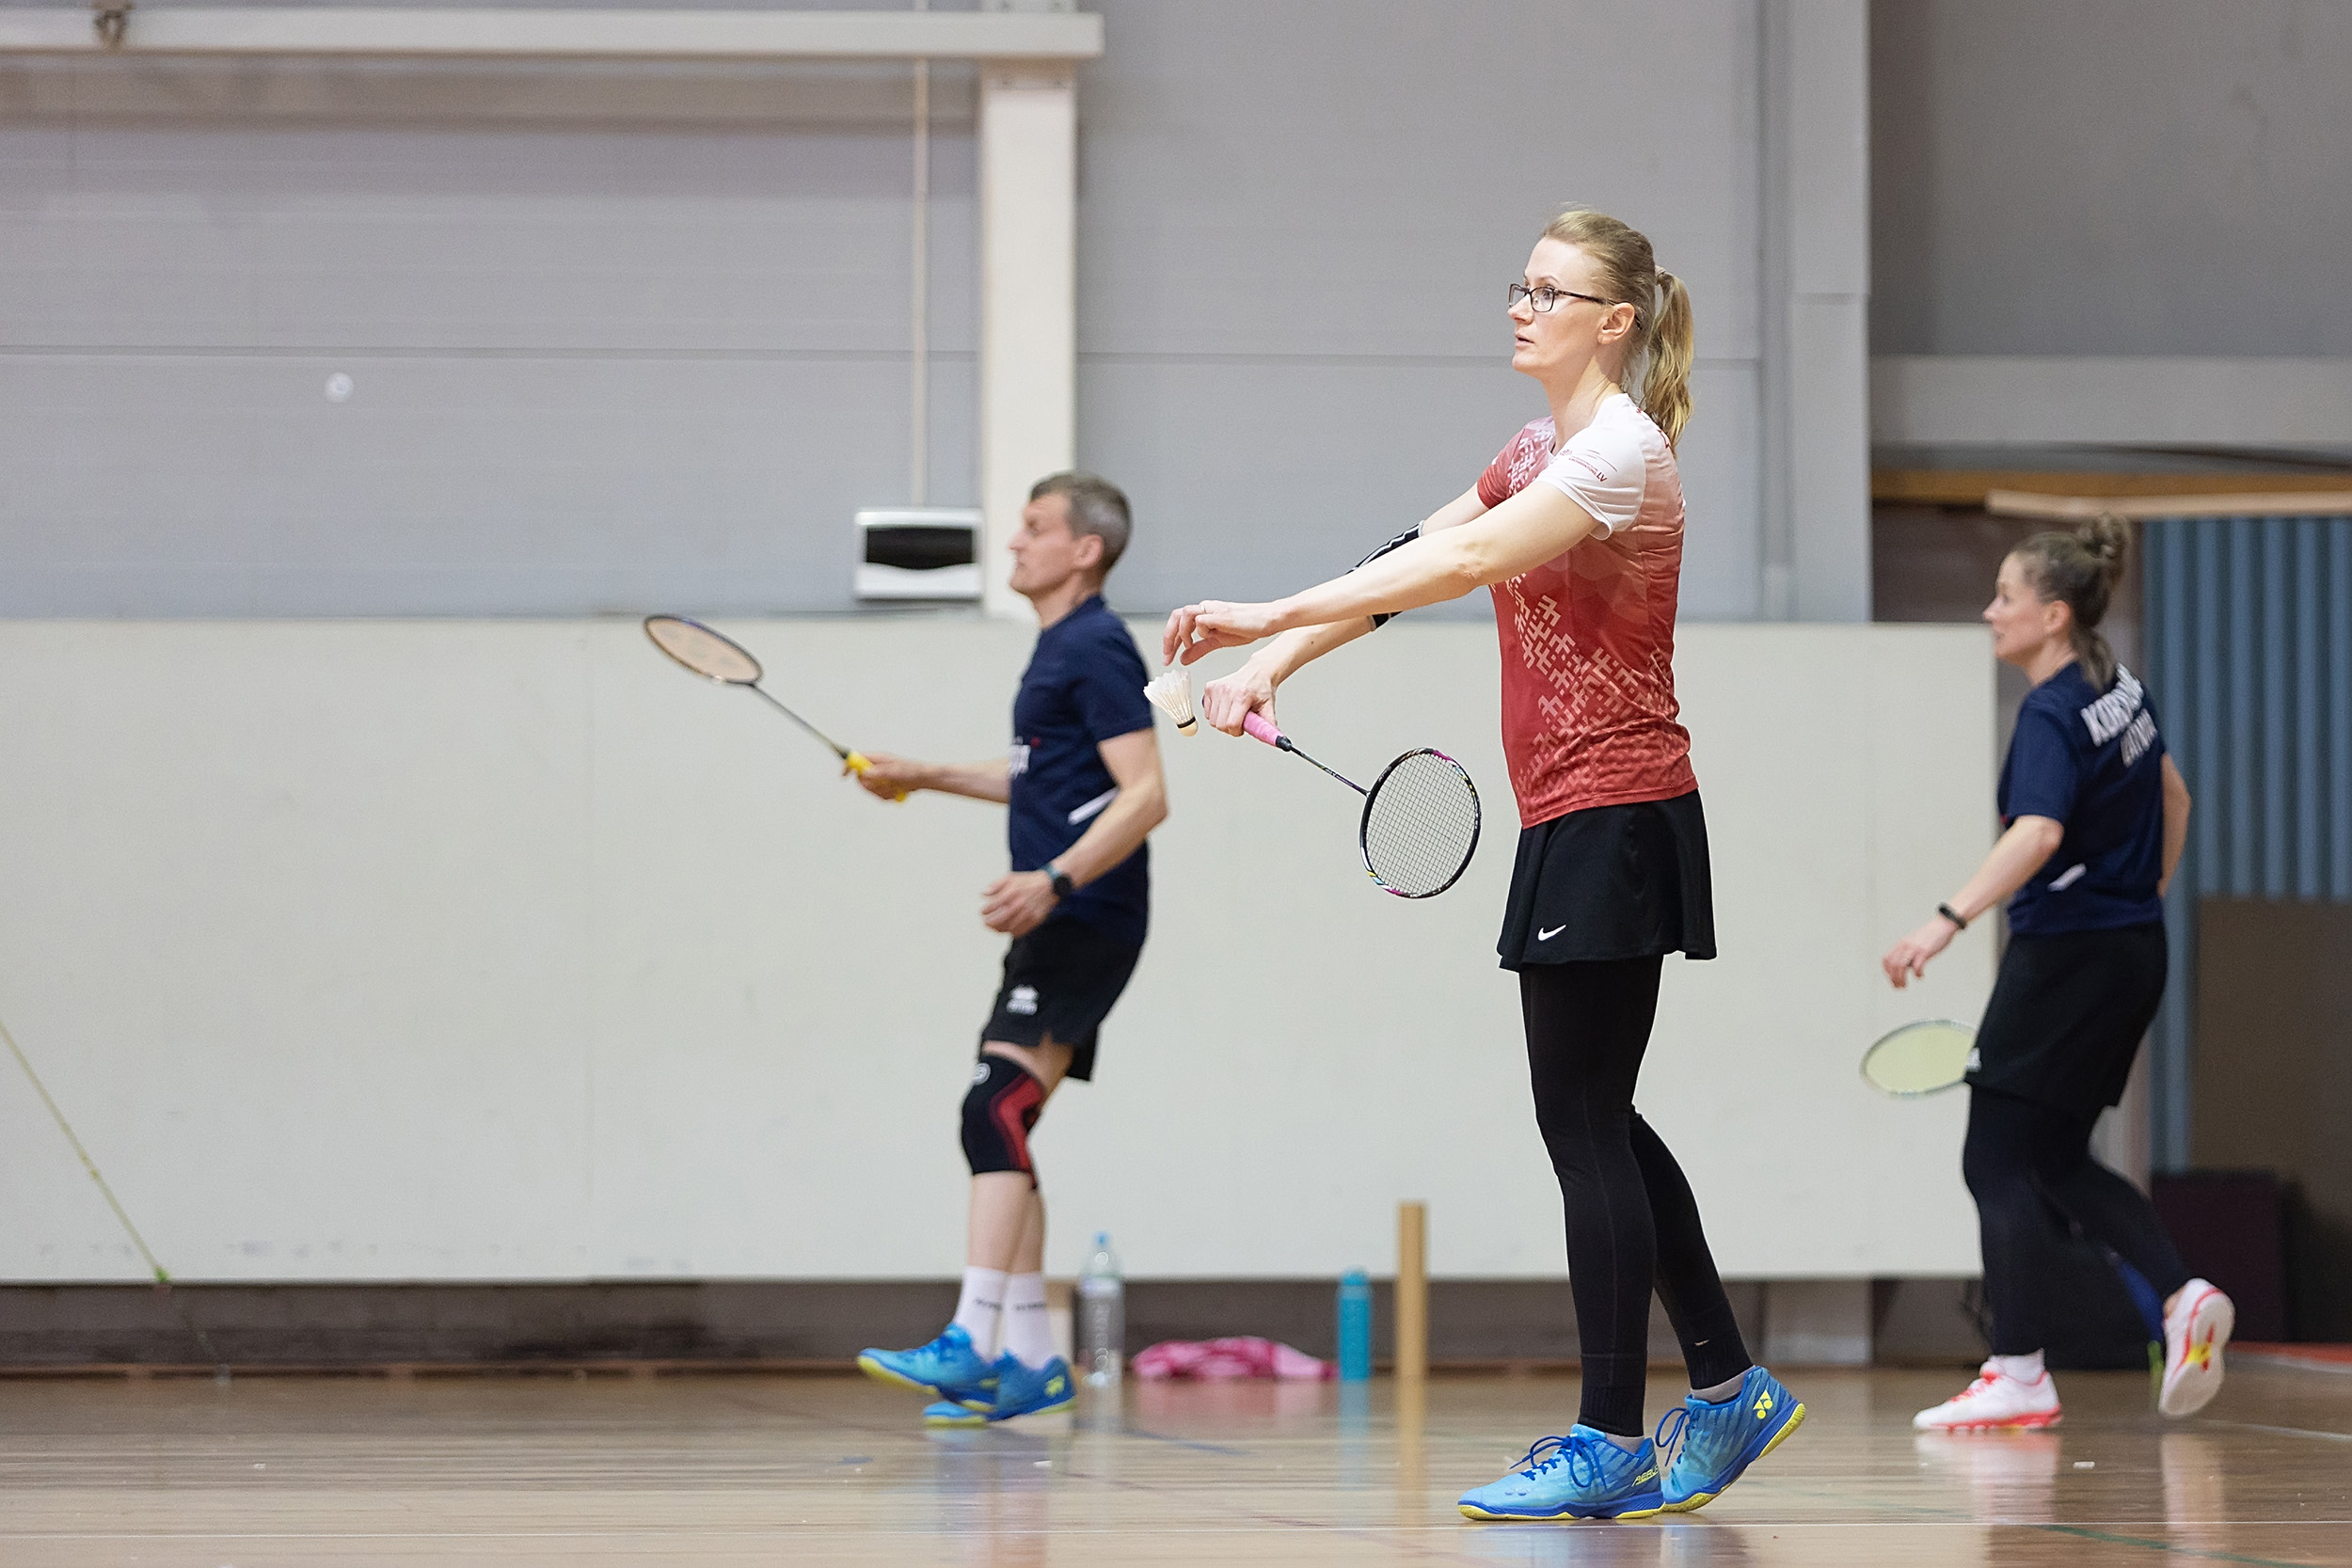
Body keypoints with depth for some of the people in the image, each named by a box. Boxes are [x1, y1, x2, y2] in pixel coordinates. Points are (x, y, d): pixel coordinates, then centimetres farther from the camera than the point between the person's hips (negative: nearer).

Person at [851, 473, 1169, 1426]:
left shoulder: (1097, 650, -11)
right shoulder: (1057, 649, 20)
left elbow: (1145, 794, -20)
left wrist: (1056, 879, -30)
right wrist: (928, 776, 30)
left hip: (1083, 920, -11)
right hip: (1053, 925, 11)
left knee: (996, 1108, -20)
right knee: (1001, 1128, 10)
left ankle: (972, 1344, -28)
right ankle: (1030, 1362, 13)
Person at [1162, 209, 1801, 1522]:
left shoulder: (1624, 450, -14)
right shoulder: (1546, 450, 16)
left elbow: (1463, 563, -24)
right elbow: (1414, 557, 13)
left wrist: (1272, 613, -26)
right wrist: (1273, 662, 1)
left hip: (1613, 821, -10)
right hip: (1576, 823, 10)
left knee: (1585, 1125, -7)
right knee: (1597, 1123, 13)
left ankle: (1612, 1443, -4)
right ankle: (1729, 1390, 20)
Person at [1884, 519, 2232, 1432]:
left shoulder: (2053, 717, -19)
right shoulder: (2122, 690, 9)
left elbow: (2038, 835, -35)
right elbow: (2173, 796, 24)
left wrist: (1947, 922, -44)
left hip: (2065, 954, -9)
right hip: (2135, 956, 9)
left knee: (1996, 1161, -3)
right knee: (2059, 1162, 16)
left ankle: (2017, 1378, -5)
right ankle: (2183, 1298, 1)